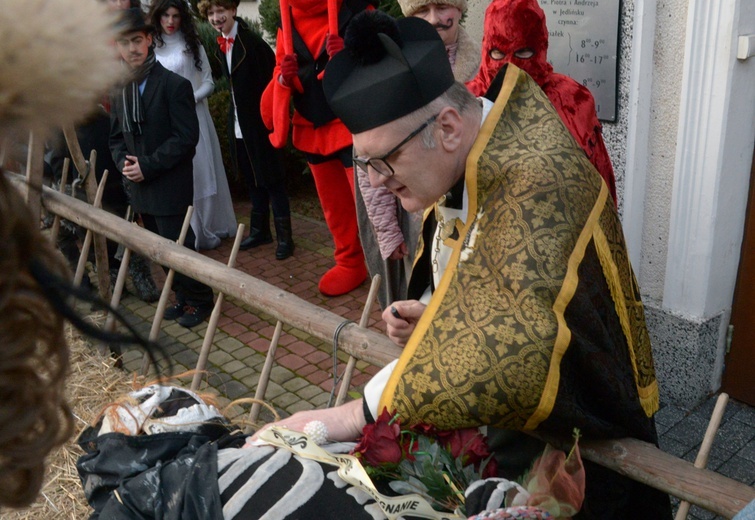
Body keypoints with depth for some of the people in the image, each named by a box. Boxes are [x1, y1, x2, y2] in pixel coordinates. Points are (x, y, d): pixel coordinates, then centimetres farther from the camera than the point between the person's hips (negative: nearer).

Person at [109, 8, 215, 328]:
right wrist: (124, 162, -5)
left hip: (170, 187, -7)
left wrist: (148, 166, -18)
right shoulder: (119, 92, 10)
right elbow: (116, 138, 16)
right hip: (139, 187, 7)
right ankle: (183, 297, 30)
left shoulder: (174, 85, -11)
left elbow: (186, 137, -16)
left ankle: (200, 301, 16)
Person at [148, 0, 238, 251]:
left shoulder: (192, 45, 2)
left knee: (202, 171, 4)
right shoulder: (151, 47, 3)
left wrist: (191, 98, -14)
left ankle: (212, 227, 15)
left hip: (194, 116, -1)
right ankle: (192, 233, 12)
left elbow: (208, 82, 2)